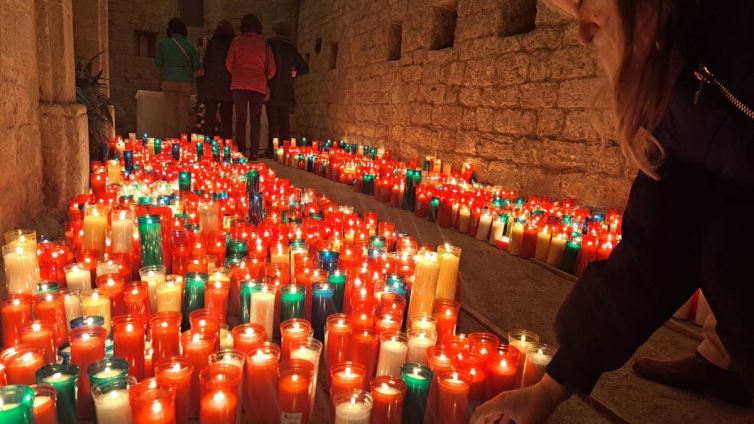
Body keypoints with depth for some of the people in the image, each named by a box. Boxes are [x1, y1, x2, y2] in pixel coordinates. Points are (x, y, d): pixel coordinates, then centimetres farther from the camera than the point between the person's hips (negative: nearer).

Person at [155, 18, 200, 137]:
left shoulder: (162, 43, -2)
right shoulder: (189, 45, -3)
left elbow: (158, 62, 1)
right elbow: (196, 65, 0)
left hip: (168, 81, 0)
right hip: (185, 81, 0)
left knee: (170, 109, 7)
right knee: (183, 110, 6)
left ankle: (170, 136, 6)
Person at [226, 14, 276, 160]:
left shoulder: (237, 41, 4)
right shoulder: (264, 45, 6)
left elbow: (229, 64, 3)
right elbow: (271, 70, 5)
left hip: (239, 84, -1)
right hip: (259, 86, 1)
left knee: (240, 118, 3)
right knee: (256, 119, 4)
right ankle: (254, 152, -1)